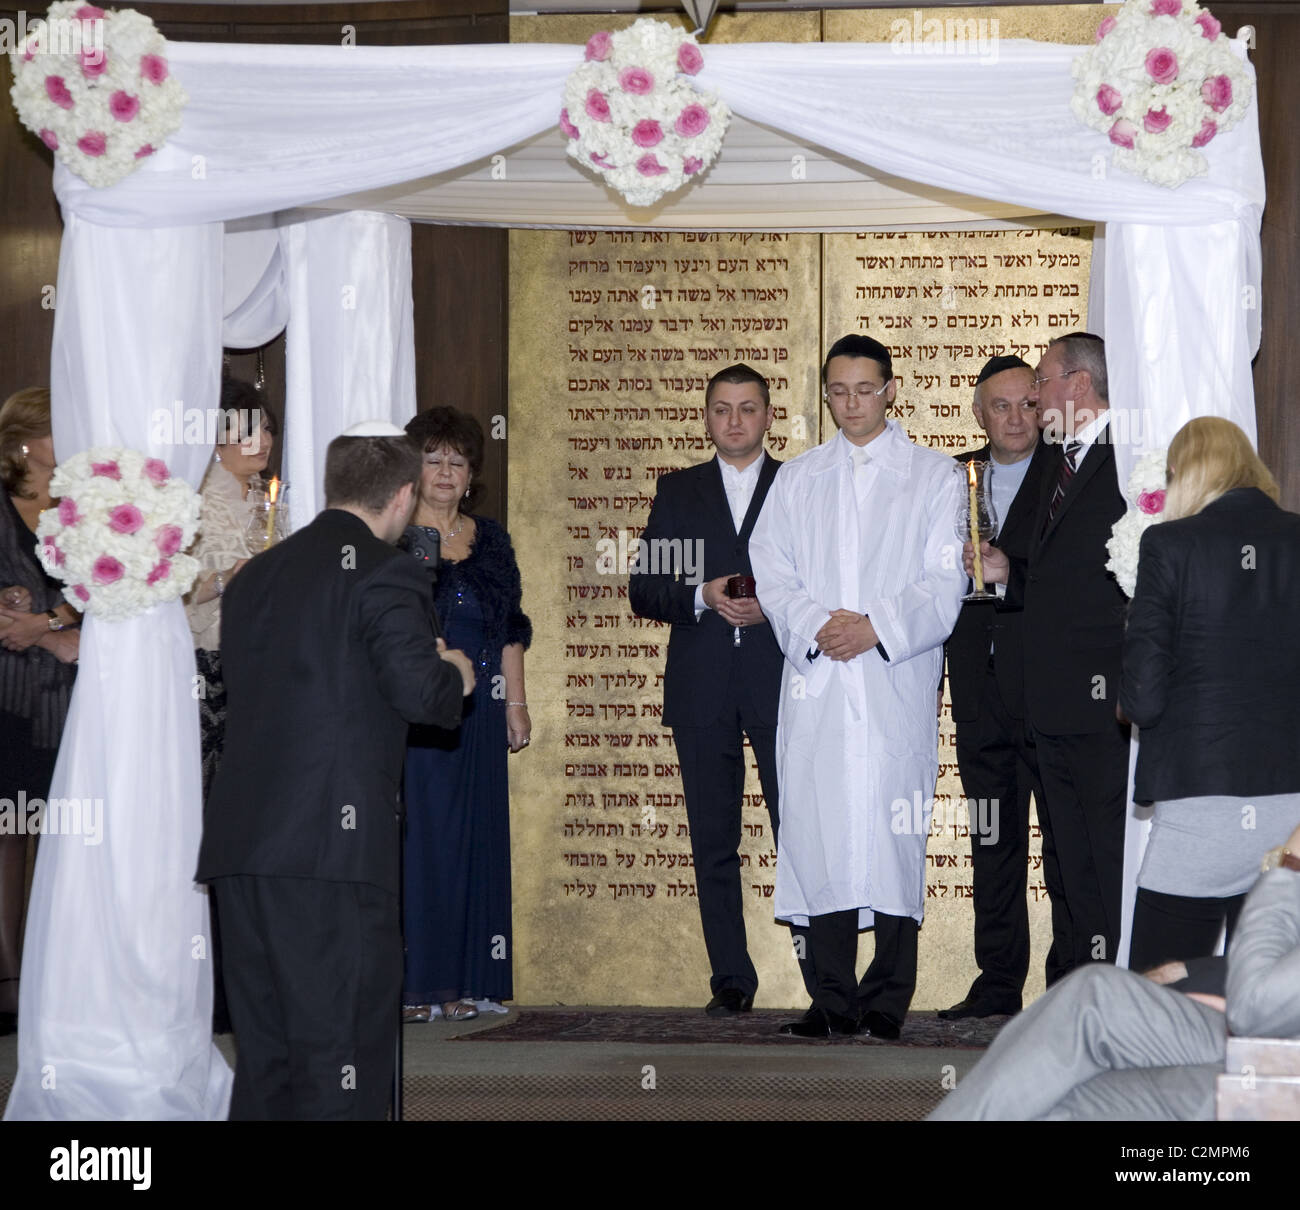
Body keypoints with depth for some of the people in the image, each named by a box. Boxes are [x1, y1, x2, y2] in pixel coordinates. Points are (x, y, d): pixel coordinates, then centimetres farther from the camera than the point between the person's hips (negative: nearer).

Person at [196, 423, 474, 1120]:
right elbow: (417, 692, -17)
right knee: (341, 1059, -3)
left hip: (239, 844, 8)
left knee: (265, 1056, 13)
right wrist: (452, 674, 6)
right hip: (331, 849, -7)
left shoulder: (255, 574, 18)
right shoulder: (383, 571, -6)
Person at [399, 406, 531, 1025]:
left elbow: (511, 629, 15)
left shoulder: (490, 539, 14)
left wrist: (516, 703, 10)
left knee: (475, 835, 5)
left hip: (477, 711, 5)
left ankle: (465, 982, 10)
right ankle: (410, 984, -4)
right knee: (413, 832, -7)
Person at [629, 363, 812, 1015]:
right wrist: (703, 597, -8)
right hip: (703, 691, 2)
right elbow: (643, 589, 9)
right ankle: (730, 980, 9)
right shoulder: (677, 491, 14)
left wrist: (776, 606, -12)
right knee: (713, 843, 3)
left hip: (780, 685, -2)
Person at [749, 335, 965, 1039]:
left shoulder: (934, 476, 9)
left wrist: (876, 627, -12)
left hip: (897, 681, -2)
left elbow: (945, 580, 1)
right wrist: (815, 625, -9)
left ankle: (887, 1000, 0)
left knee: (893, 828, -6)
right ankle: (833, 999, 2)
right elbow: (770, 569, 9)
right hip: (815, 681, 2)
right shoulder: (796, 479, 18)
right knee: (818, 829, -3)